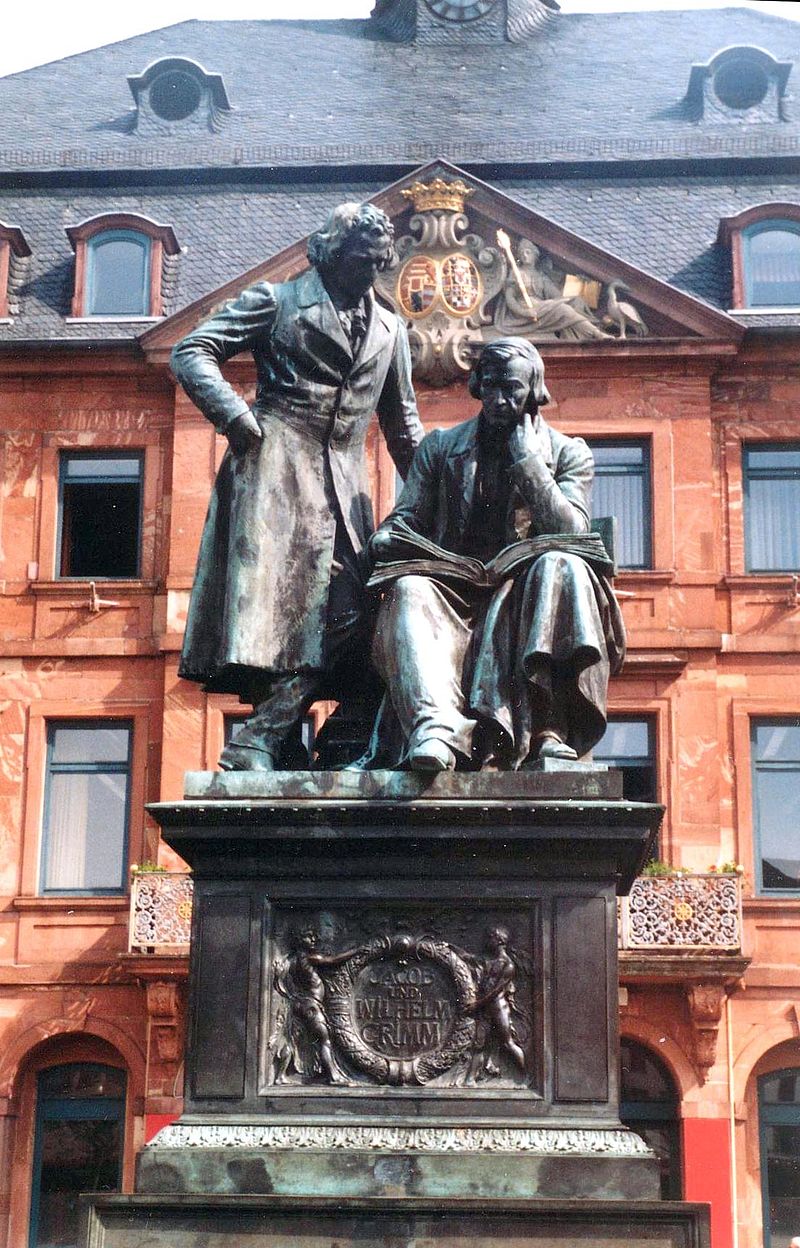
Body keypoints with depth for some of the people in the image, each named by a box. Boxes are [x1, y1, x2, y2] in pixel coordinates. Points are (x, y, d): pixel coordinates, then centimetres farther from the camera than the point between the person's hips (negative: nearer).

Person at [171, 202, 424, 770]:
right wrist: (237, 417, -12)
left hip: (342, 485, 5)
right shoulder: (277, 300, 8)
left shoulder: (389, 329, 22)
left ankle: (262, 741, -12)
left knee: (344, 614, -10)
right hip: (274, 466, -5)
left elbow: (403, 423, 29)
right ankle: (265, 740, -20)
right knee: (273, 588, -17)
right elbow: (192, 352, 1)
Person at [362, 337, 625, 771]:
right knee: (409, 589, -32)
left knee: (562, 567, -33)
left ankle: (549, 730, -41)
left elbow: (571, 532, -4)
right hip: (451, 593, 1)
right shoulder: (440, 446, 17)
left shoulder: (569, 455, 12)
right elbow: (406, 516, 12)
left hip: (524, 598, -1)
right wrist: (386, 540, -13)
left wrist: (526, 458, -6)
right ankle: (436, 729, -57)